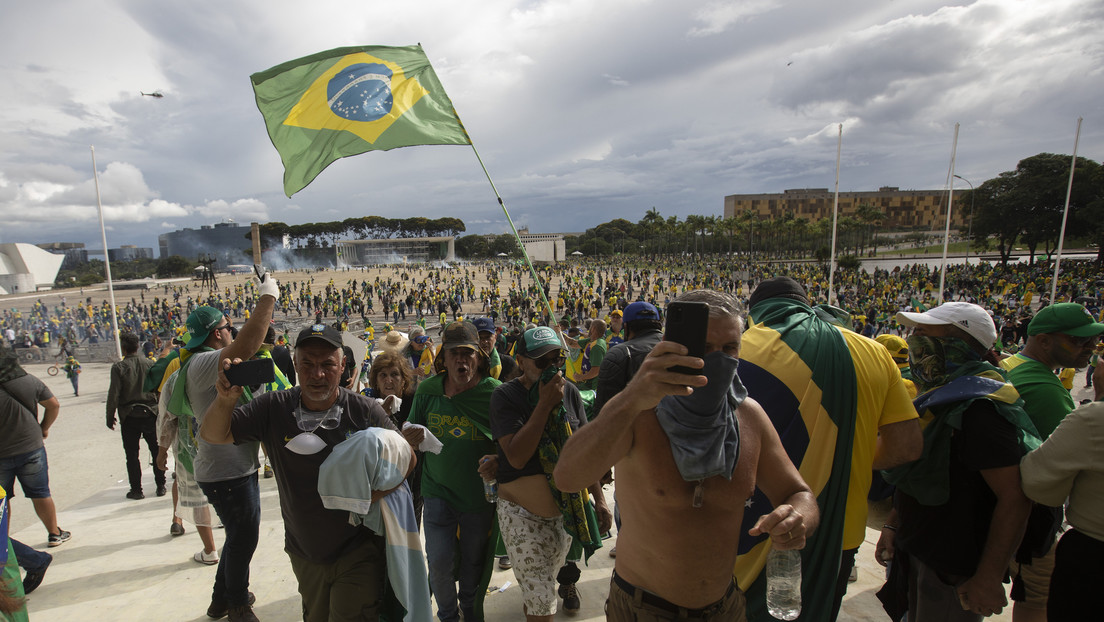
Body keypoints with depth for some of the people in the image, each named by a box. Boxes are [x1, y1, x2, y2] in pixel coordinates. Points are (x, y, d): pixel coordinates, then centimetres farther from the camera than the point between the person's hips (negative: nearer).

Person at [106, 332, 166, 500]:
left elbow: (113, 395, -10)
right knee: (156, 451, 10)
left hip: (129, 416, -2)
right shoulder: (149, 364, -1)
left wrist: (110, 417, 1)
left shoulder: (118, 367, -9)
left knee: (132, 454, 8)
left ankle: (136, 489, 12)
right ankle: (160, 486, 15)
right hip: (150, 413, 2)